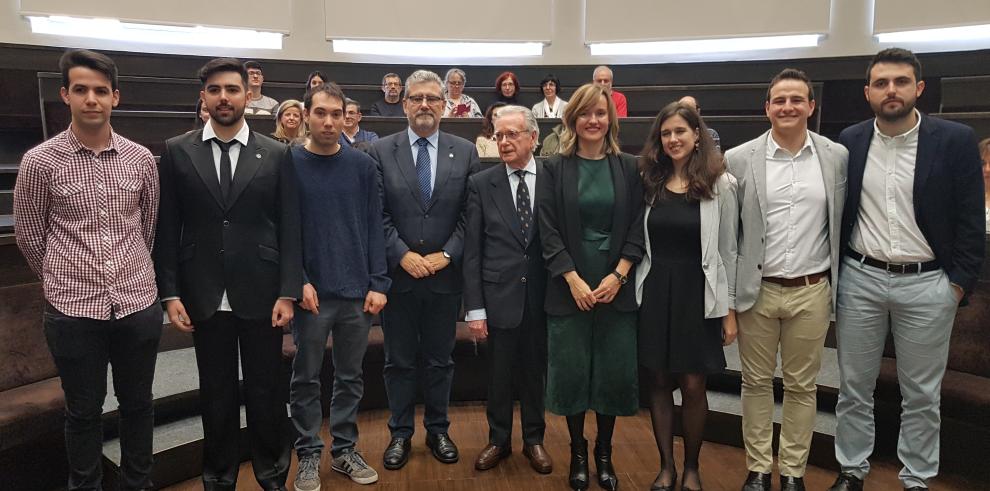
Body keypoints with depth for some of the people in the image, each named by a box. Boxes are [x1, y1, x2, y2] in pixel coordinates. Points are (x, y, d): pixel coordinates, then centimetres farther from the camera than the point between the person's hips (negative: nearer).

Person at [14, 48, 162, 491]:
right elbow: (28, 235, 6)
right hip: (73, 309, -2)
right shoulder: (40, 161, -5)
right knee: (83, 412, 13)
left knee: (137, 404, 15)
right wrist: (60, 281, 14)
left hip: (139, 304, 2)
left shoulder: (142, 159, 1)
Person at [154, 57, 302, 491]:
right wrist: (170, 294, -2)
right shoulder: (177, 151, 3)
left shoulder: (277, 155, 1)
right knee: (216, 393, 12)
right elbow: (167, 229, 3)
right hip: (204, 296, 1)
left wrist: (288, 293, -6)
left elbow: (290, 229, -1)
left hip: (261, 294, 0)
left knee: (266, 390, 9)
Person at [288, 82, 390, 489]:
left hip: (357, 290, 2)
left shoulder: (362, 165, 2)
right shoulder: (288, 163, -2)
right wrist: (298, 281, -11)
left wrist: (378, 283, -4)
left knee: (350, 377, 12)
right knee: (306, 378, 9)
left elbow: (374, 227, 2)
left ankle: (344, 449, 27)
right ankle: (308, 454, 24)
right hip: (311, 291, -1)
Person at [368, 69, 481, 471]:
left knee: (440, 359, 14)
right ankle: (400, 434, 27)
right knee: (399, 360, 11)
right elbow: (377, 214, -4)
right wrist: (403, 255, -13)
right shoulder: (381, 151, 0)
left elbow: (470, 213, 0)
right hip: (397, 273, -1)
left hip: (445, 274, 1)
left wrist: (447, 254, -10)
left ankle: (438, 430, 31)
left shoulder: (465, 152, 2)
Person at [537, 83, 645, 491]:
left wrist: (618, 275, -9)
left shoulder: (628, 168, 5)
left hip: (617, 286, 1)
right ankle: (578, 453, 23)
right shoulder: (555, 169, 2)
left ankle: (604, 453, 25)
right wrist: (574, 280, -11)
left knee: (615, 373, 5)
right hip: (569, 288, -1)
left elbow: (637, 228, 2)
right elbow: (549, 231, -3)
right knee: (572, 372, 5)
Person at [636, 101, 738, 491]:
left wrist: (729, 309, -1)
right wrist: (638, 291, 4)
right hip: (655, 292, 2)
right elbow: (640, 242, 7)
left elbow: (727, 250, -1)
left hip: (697, 294, -2)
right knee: (659, 382, 9)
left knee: (693, 385, 3)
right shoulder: (649, 182, 4)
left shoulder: (720, 184, -3)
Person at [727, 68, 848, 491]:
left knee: (802, 386, 12)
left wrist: (841, 286, 6)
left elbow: (843, 225, 7)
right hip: (757, 291, -1)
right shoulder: (739, 159, -3)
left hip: (812, 292, 1)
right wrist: (725, 291, -1)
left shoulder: (837, 156, 2)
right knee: (756, 383, 10)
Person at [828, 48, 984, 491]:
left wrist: (959, 282, -6)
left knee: (921, 395, 10)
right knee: (854, 388, 11)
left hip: (928, 284, -1)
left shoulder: (956, 140, -5)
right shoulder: (849, 141, 2)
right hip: (859, 279, 2)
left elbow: (970, 219, -3)